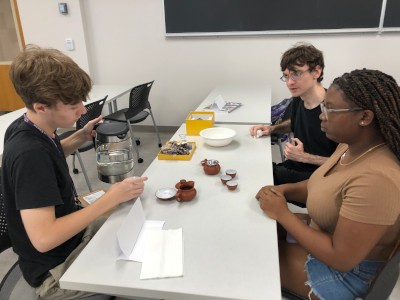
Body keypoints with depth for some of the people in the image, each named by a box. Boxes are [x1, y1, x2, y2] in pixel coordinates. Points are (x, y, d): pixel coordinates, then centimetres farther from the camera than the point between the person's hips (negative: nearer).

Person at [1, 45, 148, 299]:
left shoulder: (26, 127, -6)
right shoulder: (29, 153, -32)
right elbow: (43, 238, -34)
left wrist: (80, 138, -1)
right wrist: (110, 199, -30)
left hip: (72, 231, 8)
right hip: (56, 267, -8)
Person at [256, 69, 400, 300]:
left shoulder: (375, 179, -35)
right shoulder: (350, 145, -6)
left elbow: (341, 258, -30)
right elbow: (326, 186, 11)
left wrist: (282, 214, -23)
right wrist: (286, 190, -8)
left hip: (347, 272, -7)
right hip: (325, 239, 8)